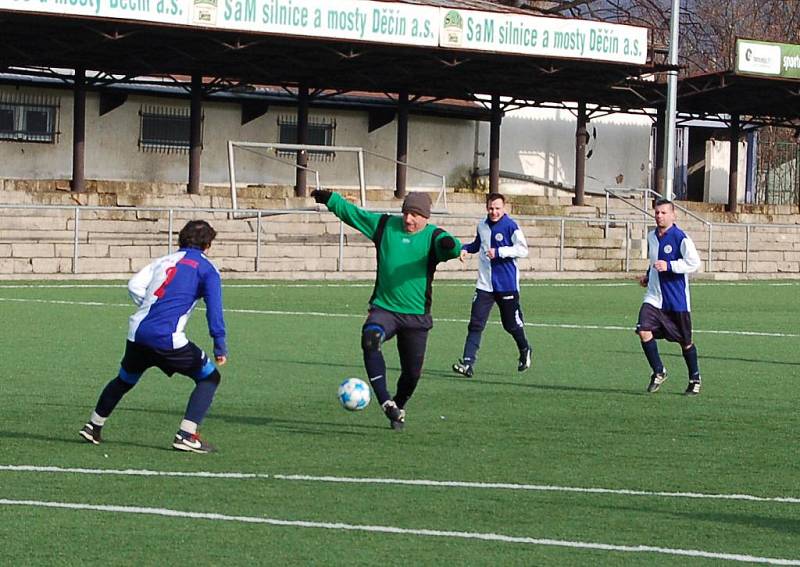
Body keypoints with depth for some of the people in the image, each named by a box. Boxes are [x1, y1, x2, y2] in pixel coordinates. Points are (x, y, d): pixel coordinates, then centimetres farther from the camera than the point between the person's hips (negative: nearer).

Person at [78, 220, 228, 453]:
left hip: (138, 332, 6)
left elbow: (134, 284, 8)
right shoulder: (206, 268, 6)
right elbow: (214, 309, -4)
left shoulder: (163, 261, 21)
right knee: (209, 377, 9)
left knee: (124, 380, 29)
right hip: (167, 338, -6)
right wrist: (220, 347, -2)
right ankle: (186, 435, -3)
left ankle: (93, 427, 37)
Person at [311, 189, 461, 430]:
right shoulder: (385, 225, 5)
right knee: (370, 340, -32)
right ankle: (385, 401, -32)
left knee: (412, 372, 8)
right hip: (384, 308, 0)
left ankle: (398, 409, 36)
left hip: (417, 315, 0)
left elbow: (452, 248, -24)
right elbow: (351, 212, 14)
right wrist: (330, 199, 6)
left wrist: (450, 245, -47)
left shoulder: (433, 236, -3)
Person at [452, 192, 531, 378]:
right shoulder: (482, 226, 8)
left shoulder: (510, 226, -11)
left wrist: (499, 252, -26)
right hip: (484, 285, 4)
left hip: (507, 285, -4)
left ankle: (524, 351, 39)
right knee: (475, 324, -9)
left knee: (512, 324, 10)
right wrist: (466, 248, 7)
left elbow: (523, 250, -18)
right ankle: (468, 363, -14)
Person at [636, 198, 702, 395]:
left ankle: (695, 379, 26)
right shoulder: (651, 236, 8)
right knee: (644, 330, -16)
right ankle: (658, 371, 1)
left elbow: (694, 262, -18)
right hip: (654, 296, 5)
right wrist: (648, 275, 12)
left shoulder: (680, 237, -13)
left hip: (677, 299, -5)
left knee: (685, 341, 7)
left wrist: (669, 266, -26)